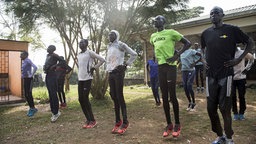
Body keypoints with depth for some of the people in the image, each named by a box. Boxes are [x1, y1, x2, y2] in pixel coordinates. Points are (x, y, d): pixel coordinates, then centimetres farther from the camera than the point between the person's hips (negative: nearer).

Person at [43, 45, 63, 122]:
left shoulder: (54, 55, -7)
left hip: (52, 75, -9)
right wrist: (45, 68, 11)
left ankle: (56, 112, -5)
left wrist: (54, 66, -16)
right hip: (47, 76, 9)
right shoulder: (47, 55, 18)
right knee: (50, 94, 11)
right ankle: (53, 112, 19)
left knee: (53, 94, -10)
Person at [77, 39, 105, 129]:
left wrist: (94, 68, -9)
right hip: (80, 78, 7)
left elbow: (102, 60, -8)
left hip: (87, 78, -7)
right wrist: (79, 74, 16)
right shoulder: (78, 55, 16)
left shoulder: (90, 52, -5)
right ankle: (88, 119, 16)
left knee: (85, 98, -9)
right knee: (80, 99, 4)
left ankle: (92, 120, 3)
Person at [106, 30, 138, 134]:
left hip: (118, 72, -7)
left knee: (119, 96, -10)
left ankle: (125, 122, -3)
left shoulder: (121, 45, -1)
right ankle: (118, 121, 15)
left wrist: (126, 64, -5)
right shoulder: (109, 46, 19)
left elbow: (134, 54, -1)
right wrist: (108, 68, 15)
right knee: (114, 97, 6)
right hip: (110, 73, 7)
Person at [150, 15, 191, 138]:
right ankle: (169, 124, 16)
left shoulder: (171, 32, -3)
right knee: (164, 96, 6)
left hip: (170, 66, -6)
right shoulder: (153, 36, 16)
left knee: (172, 95, -4)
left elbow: (187, 43, -3)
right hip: (160, 67, 6)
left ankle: (177, 124, 10)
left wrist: (176, 55, -12)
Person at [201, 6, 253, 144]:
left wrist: (239, 59, -5)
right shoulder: (206, 33, 9)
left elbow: (250, 43, 5)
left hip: (226, 74, -4)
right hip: (210, 75, 4)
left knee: (225, 108, -2)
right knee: (211, 108, 7)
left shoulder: (232, 29, -3)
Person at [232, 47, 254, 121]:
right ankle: (235, 114, 16)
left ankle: (241, 113, 20)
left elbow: (252, 58, 11)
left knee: (241, 96, 5)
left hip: (241, 78, 0)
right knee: (233, 97, 3)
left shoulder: (242, 53, -9)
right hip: (231, 79, 0)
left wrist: (247, 68, 4)